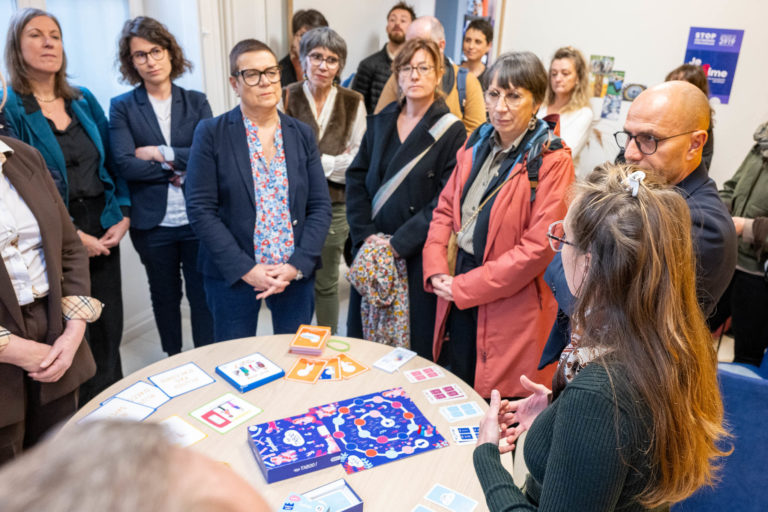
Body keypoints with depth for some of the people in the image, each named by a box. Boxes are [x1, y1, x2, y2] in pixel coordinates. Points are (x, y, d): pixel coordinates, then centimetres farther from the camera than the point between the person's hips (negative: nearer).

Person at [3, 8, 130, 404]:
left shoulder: (84, 101, 9)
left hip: (102, 236, 4)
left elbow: (112, 163, 10)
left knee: (108, 332, 11)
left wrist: (123, 216, -3)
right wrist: (71, 235, -15)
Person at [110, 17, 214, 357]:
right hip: (152, 222, 0)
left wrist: (162, 153, -13)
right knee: (165, 296, 16)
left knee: (202, 293, 8)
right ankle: (173, 361, 35)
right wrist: (178, 168, -11)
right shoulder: (122, 107, 0)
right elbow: (125, 164, -12)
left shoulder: (196, 102, 3)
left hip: (198, 217, 0)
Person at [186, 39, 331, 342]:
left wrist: (297, 265, -9)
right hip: (232, 275, -2)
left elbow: (320, 206, 2)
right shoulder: (211, 133, -3)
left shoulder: (302, 134, 5)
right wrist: (245, 269, -14)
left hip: (296, 274, 3)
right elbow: (200, 209, -8)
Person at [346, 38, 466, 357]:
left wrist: (399, 243, -16)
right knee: (363, 332, 14)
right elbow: (356, 178, 5)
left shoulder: (451, 131, -6)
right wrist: (365, 234, -7)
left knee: (414, 341, 4)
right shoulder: (380, 122, 8)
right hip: (372, 250, 4)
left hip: (417, 255, -4)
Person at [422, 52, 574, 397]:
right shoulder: (477, 145, 7)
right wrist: (436, 269, -4)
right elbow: (445, 209, 12)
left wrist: (465, 287, -15)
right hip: (458, 299, 6)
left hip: (511, 305, -6)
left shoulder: (552, 161, -13)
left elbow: (538, 247, -18)